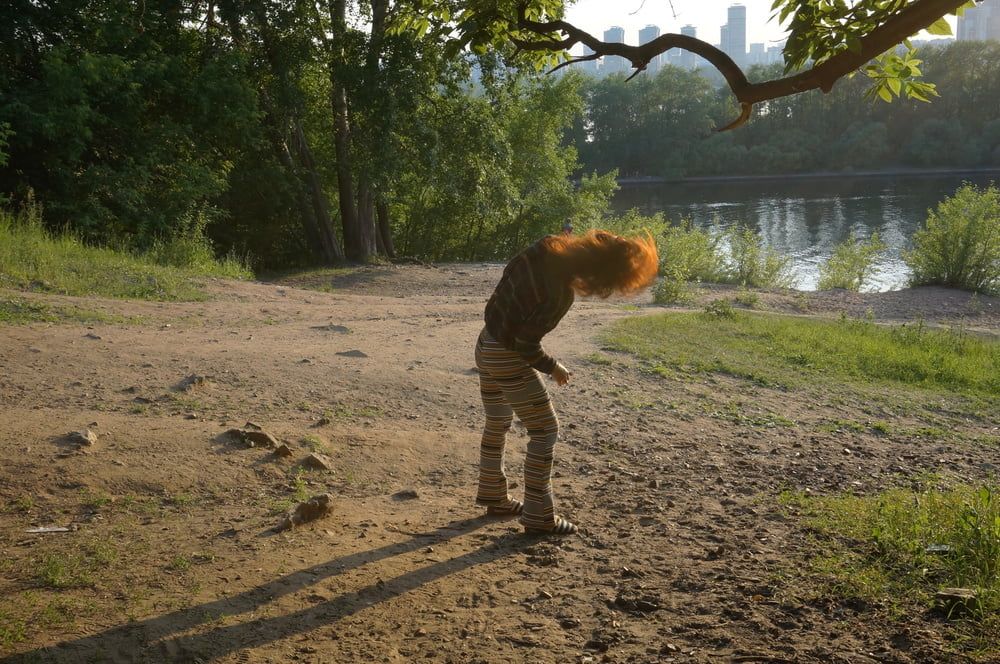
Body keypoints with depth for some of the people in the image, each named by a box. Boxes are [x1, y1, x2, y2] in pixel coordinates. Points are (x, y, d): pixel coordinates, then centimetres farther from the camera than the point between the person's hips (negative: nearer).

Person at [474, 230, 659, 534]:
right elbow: (526, 345, -21)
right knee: (545, 429, 0)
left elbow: (508, 274, 7)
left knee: (497, 424, 22)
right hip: (508, 358, -9)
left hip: (486, 345, 9)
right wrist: (553, 368, -6)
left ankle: (493, 496, 36)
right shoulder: (560, 295, -28)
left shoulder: (546, 247, -10)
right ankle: (538, 515, 5)